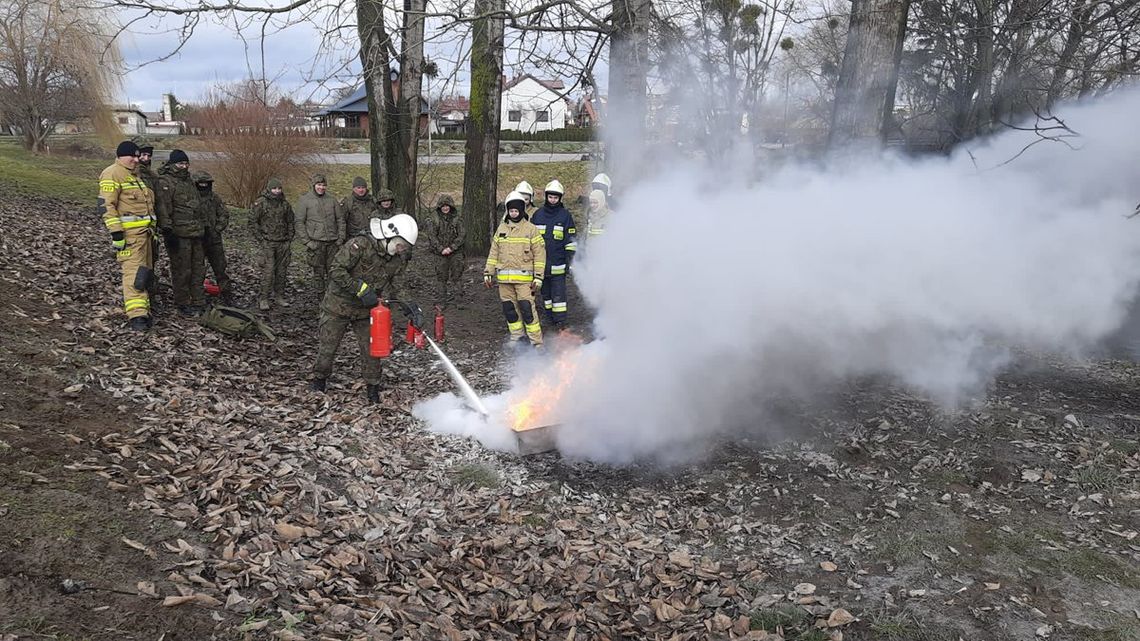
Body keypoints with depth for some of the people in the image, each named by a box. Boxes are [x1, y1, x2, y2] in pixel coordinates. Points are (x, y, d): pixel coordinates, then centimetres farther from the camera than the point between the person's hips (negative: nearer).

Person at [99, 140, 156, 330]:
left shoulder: (134, 176, 23)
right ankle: (137, 316, -18)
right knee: (134, 273, -14)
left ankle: (143, 309, 19)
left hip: (144, 231, 10)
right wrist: (116, 232, -21)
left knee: (145, 272, 12)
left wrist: (151, 230, 27)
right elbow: (106, 205, -15)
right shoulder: (112, 174, -7)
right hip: (129, 234, -10)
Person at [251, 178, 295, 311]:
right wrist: (260, 238, -7)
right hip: (268, 243, -5)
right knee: (268, 271, -10)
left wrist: (290, 237, 10)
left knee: (281, 271, 8)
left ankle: (279, 296, 18)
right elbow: (252, 220, -3)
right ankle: (263, 299, -5)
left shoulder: (285, 204, 9)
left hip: (283, 243, 5)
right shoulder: (260, 203, -5)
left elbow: (290, 221, 19)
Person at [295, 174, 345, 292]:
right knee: (319, 271, 4)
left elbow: (340, 218, 13)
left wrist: (341, 237, 4)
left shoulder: (331, 199, 8)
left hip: (332, 241, 3)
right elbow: (300, 222, -2)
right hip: (315, 241, -3)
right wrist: (306, 241, -9)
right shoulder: (304, 200, -1)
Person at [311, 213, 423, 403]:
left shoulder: (396, 262, -1)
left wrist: (410, 308, -16)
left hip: (366, 311, 5)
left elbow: (395, 288, 1)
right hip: (338, 305, -4)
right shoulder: (359, 245, -22)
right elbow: (335, 270, -26)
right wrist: (361, 289, -29)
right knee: (328, 346, 9)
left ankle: (372, 387, 20)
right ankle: (320, 378, 32)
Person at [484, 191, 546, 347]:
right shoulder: (501, 228, 14)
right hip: (504, 277, 5)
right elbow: (494, 252, 17)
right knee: (509, 309, 8)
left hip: (524, 277, -5)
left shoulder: (531, 229, 0)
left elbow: (539, 254, -3)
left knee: (527, 308, -10)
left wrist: (538, 277, -9)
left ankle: (536, 342, -4)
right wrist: (488, 273, 11)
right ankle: (517, 338, 20)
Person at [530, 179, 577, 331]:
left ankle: (560, 320, -5)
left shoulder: (565, 215, 1)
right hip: (541, 262, 3)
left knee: (558, 293, -6)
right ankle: (550, 318, 19)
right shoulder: (538, 214, 8)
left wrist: (569, 259, -3)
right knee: (546, 292, 10)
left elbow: (572, 240, 2)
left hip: (558, 263, -3)